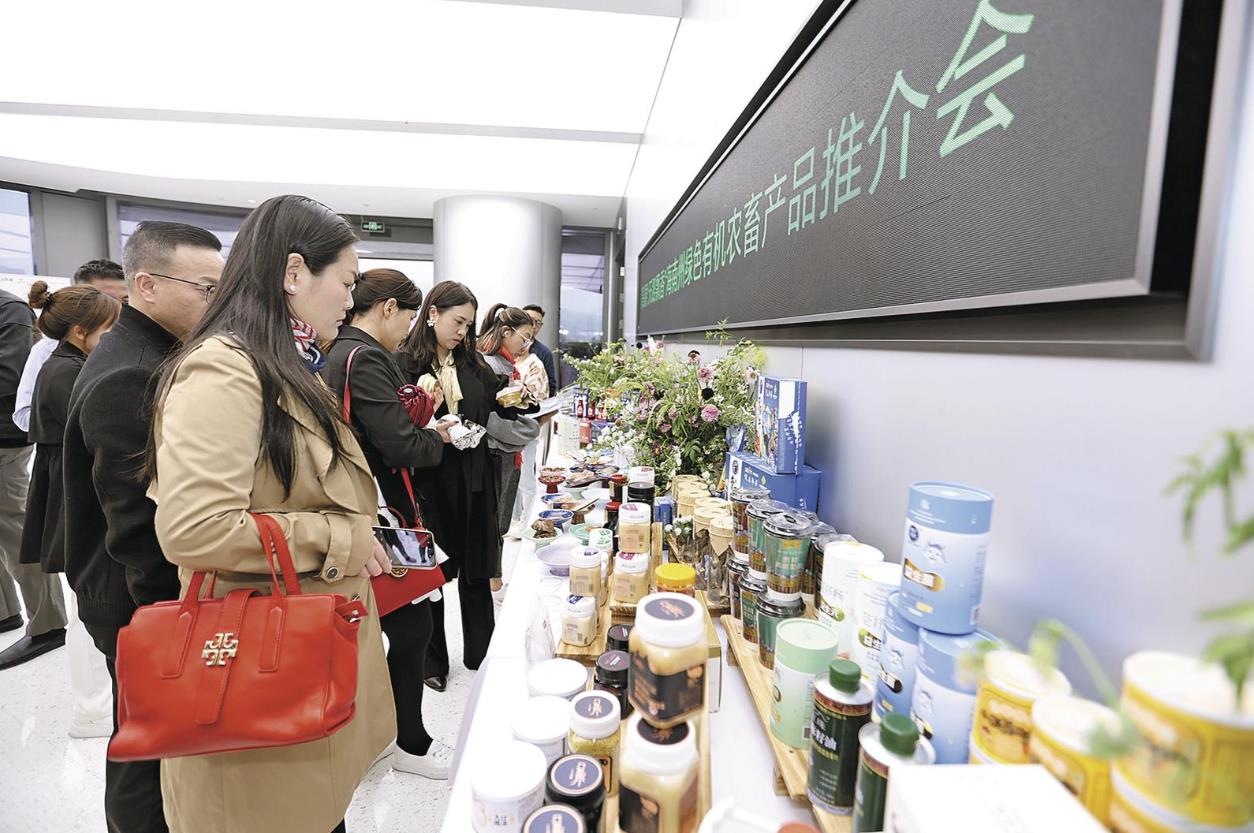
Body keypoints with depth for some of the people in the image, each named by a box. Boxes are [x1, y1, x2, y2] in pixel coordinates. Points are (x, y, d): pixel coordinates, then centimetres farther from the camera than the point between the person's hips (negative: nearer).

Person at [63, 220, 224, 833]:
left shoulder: (148, 356, 7)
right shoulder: (128, 378, -25)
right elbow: (142, 527, -25)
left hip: (162, 595, 9)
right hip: (145, 604, -9)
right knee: (150, 753, 11)